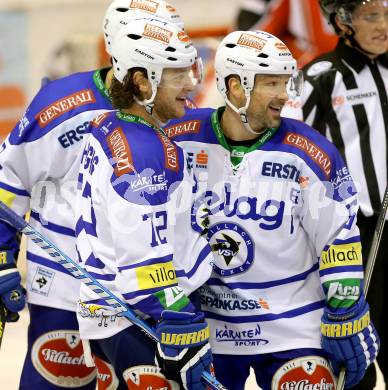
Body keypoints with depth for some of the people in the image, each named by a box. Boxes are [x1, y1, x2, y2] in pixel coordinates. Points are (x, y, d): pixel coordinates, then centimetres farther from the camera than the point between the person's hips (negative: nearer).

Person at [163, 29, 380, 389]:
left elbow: (339, 243, -6)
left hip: (293, 330, -2)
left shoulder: (308, 154, -12)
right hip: (201, 329, 2)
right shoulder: (177, 141, -7)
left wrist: (346, 321, -6)